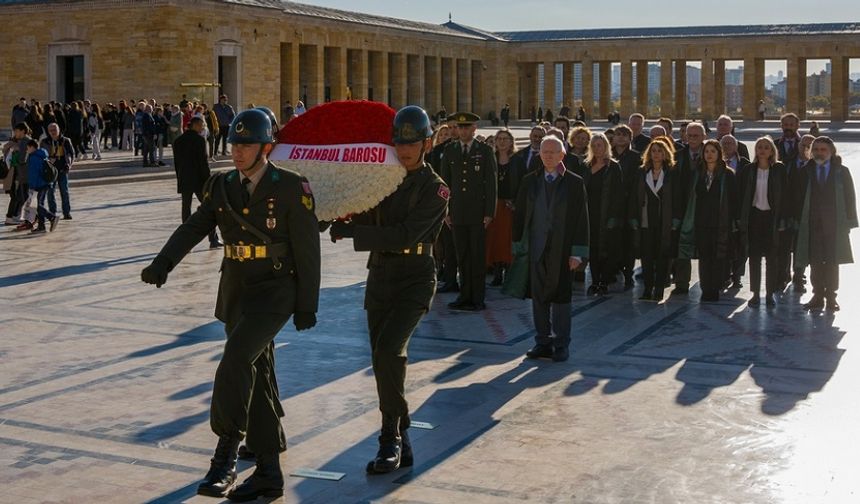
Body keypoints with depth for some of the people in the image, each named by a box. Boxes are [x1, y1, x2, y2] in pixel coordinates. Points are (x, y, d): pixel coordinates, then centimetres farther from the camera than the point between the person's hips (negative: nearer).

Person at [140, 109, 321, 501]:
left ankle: (225, 453, -19)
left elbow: (307, 250, -7)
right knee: (256, 379, 13)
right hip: (235, 293, 6)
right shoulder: (221, 187, 6)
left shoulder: (291, 188, -9)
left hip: (274, 292, -6)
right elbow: (192, 229, -3)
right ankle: (269, 472, 26)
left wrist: (307, 305, -8)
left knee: (236, 360, -27)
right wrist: (162, 264, -20)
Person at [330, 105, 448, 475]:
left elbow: (404, 236, -20)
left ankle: (390, 440, -12)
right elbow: (367, 221, 13)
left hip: (415, 280, -6)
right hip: (380, 278, 6)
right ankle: (400, 445, 22)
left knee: (388, 350, -23)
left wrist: (351, 231, -21)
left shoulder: (435, 189, -9)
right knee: (385, 360, 9)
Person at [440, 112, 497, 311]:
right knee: (462, 256, 5)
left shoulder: (485, 151, 1)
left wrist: (489, 213, -7)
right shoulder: (449, 151, 8)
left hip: (478, 212, -2)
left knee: (478, 256, 0)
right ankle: (465, 295, 13)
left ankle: (478, 298, 6)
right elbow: (445, 182, 10)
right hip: (457, 212, 2)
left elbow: (491, 184, 0)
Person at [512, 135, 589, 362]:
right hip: (536, 249, 3)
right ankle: (543, 342, 18)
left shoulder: (575, 183, -1)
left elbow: (581, 219, -2)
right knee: (538, 297, 8)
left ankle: (561, 345, 12)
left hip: (562, 250, -3)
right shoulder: (529, 181, 7)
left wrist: (577, 252, -8)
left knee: (561, 298, 3)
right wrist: (520, 246, 3)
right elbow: (519, 214, 9)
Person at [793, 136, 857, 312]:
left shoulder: (842, 172, 3)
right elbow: (798, 197, 4)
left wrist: (848, 222, -3)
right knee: (815, 262, 2)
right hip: (812, 224, 1)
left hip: (834, 225, -1)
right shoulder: (806, 172, 4)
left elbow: (850, 198, 3)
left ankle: (831, 297, 10)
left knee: (832, 262, 3)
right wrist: (799, 220, -3)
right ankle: (818, 296, 10)